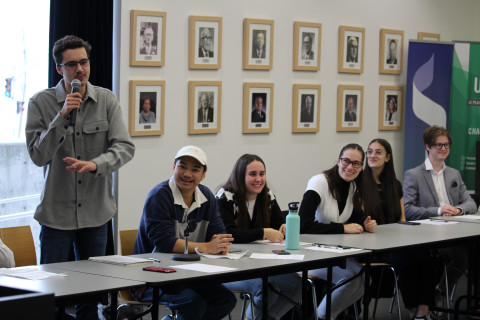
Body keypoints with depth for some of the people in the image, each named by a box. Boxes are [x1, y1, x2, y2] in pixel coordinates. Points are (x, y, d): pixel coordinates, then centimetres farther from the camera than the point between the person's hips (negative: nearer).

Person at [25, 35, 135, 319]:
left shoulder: (107, 100, 0)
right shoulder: (41, 103, -5)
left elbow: (125, 147, -9)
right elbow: (38, 155, -10)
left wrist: (95, 164, -27)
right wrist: (62, 117, -20)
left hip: (96, 211, 2)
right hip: (57, 212, -2)